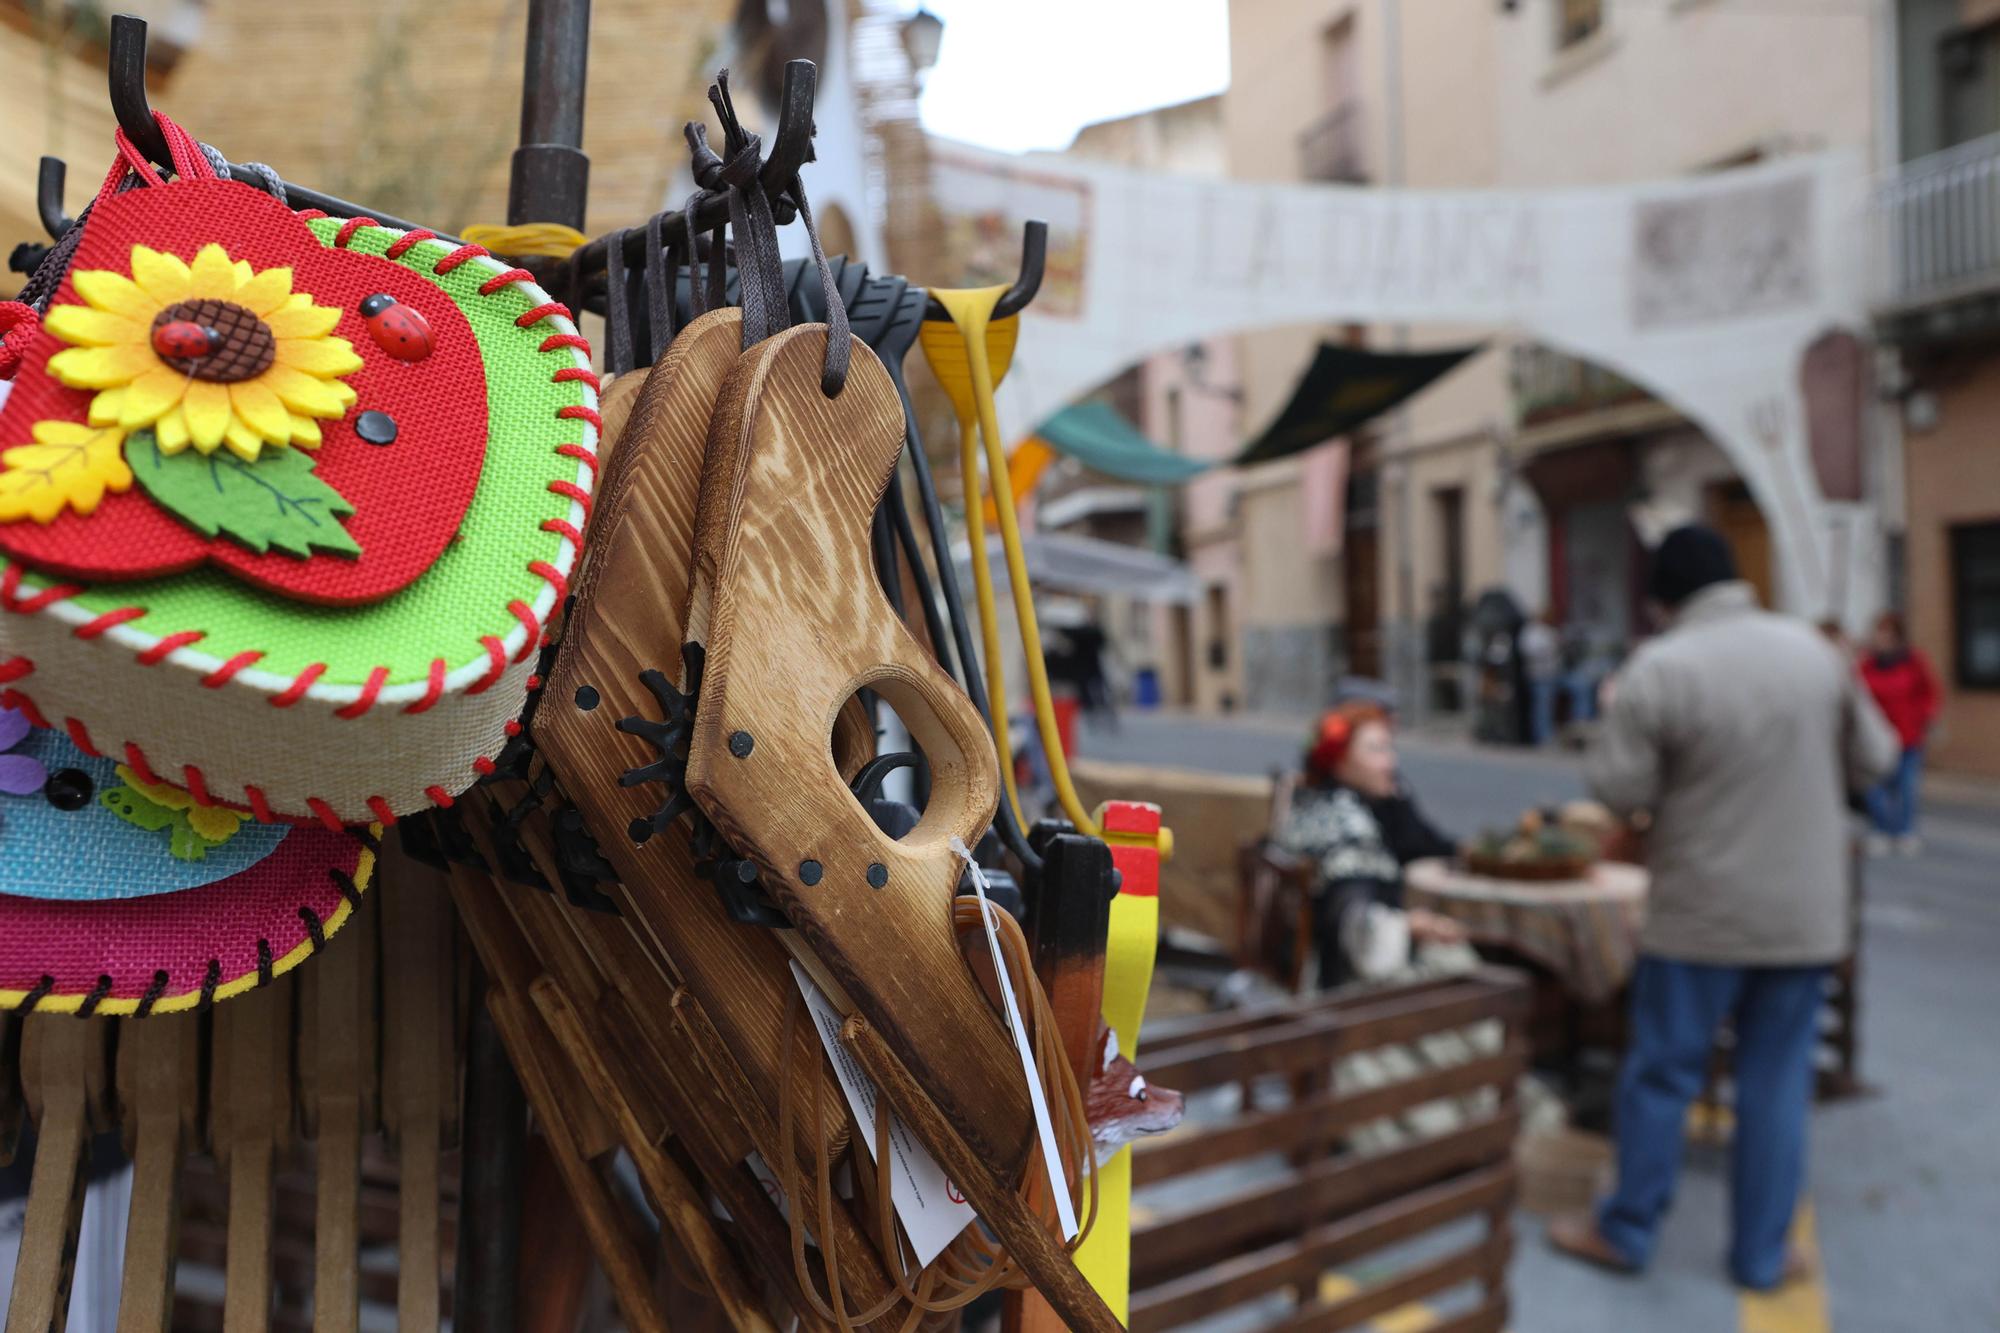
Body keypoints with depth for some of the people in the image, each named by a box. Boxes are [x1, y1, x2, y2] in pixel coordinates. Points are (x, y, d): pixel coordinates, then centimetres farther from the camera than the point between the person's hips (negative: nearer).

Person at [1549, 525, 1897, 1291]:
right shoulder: (1814, 650, 0)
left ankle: (1627, 1231, 23)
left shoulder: (1660, 668, -16)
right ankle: (1761, 1254, 23)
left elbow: (1618, 789, -14)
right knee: (1777, 1080, 12)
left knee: (1662, 1072, 9)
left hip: (1701, 913, -4)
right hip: (1805, 913, 4)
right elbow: (1873, 761, 9)